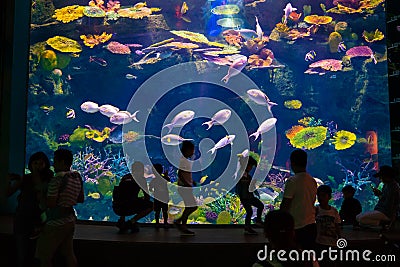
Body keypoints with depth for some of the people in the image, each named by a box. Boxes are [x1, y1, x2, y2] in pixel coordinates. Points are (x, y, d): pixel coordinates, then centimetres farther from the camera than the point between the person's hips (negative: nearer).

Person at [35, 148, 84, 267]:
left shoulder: (57, 180, -18)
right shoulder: (77, 177, 5)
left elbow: (50, 204, -21)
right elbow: (81, 199, 13)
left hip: (56, 223, -8)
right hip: (70, 220, 8)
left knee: (45, 257, 4)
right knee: (69, 255, 15)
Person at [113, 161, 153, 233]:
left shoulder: (125, 177, 21)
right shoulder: (141, 179, 7)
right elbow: (147, 197, 9)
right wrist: (143, 198, 33)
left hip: (116, 208, 6)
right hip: (127, 208, -6)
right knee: (150, 205, 12)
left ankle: (121, 221, 18)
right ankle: (131, 222, -2)